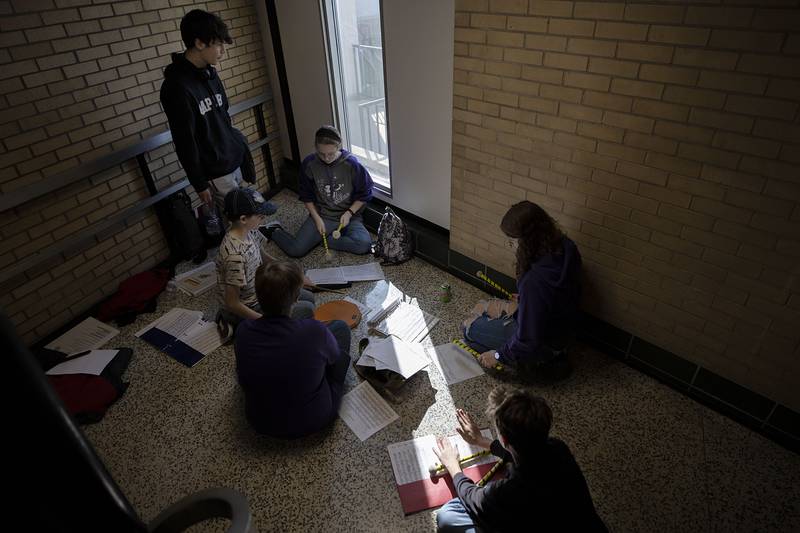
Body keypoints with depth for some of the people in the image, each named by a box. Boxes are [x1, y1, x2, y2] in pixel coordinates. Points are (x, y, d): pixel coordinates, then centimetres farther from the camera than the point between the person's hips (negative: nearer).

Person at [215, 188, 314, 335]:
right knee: (307, 309, -8)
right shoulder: (236, 255, -35)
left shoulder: (249, 231, -10)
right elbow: (232, 304, -28)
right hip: (243, 311, -8)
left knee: (308, 297, 15)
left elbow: (264, 257, 11)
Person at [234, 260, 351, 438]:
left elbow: (242, 373, -1)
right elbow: (334, 356, -8)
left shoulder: (244, 332, -22)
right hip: (315, 421, -3)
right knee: (340, 327, 9)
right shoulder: (315, 332, -32)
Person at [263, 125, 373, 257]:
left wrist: (349, 213, -12)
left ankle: (324, 239, -7)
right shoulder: (309, 164, -8)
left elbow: (364, 194, -2)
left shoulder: (352, 164, -14)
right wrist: (317, 218, -6)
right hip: (321, 215, 1)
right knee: (295, 250, -14)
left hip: (348, 216, 0)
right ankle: (275, 231, 19)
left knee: (364, 245, -29)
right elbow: (307, 196, 4)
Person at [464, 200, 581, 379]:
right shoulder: (565, 247, -15)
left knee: (470, 330, 6)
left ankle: (528, 363, 3)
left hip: (542, 344, -8)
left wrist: (499, 355, -12)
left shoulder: (534, 282, -39)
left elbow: (528, 340, -28)